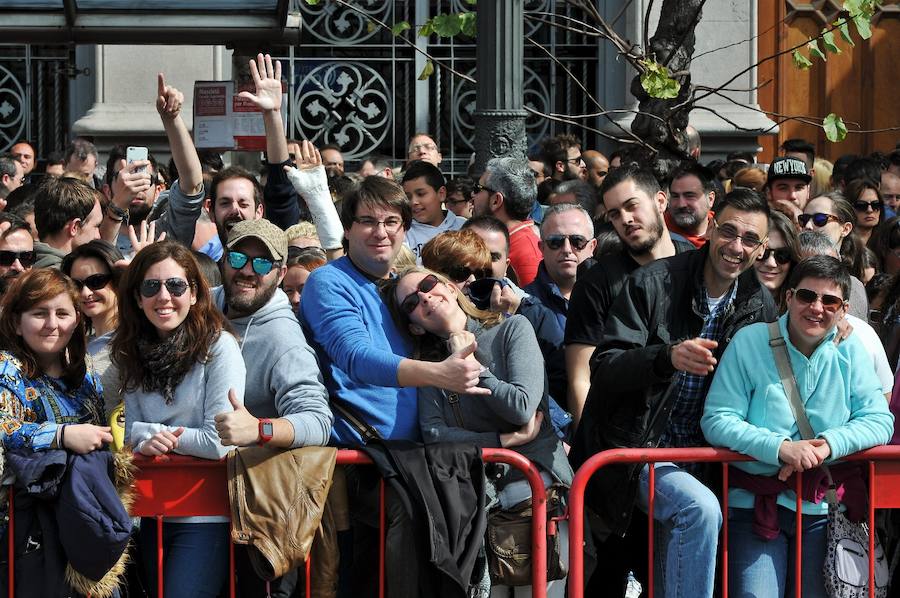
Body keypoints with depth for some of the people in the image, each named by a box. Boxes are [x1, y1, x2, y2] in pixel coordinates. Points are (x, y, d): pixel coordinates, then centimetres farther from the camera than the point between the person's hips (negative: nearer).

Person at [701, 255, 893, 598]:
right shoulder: (750, 342, -4)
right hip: (754, 504, -3)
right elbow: (716, 420, -10)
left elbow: (879, 420, 0)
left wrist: (829, 444, -18)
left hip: (821, 509, 3)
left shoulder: (850, 351, 5)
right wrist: (780, 448, -24)